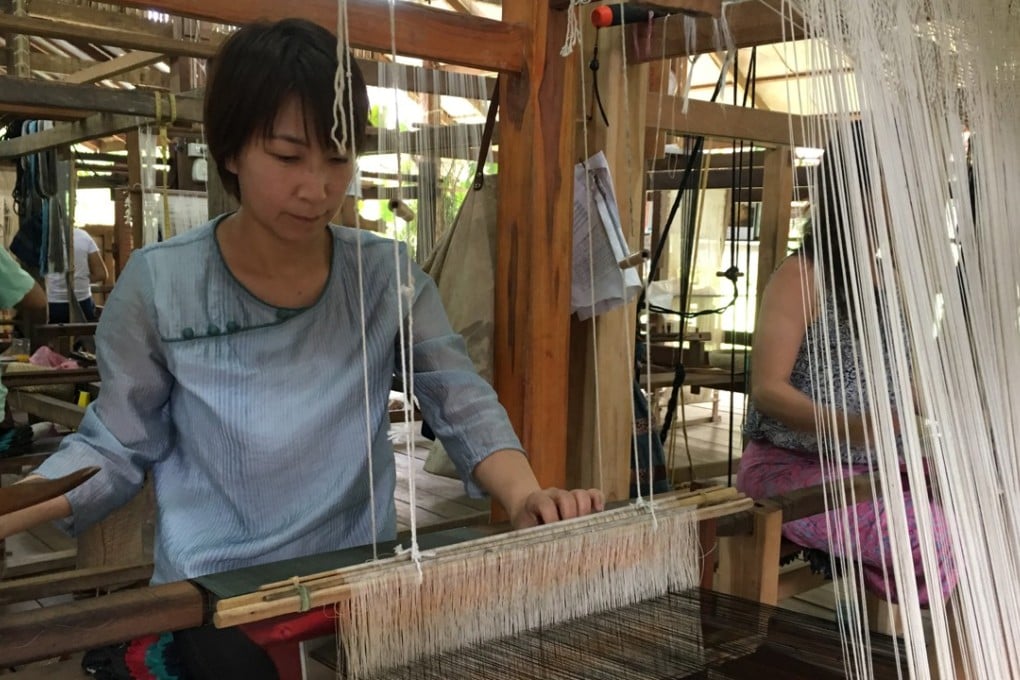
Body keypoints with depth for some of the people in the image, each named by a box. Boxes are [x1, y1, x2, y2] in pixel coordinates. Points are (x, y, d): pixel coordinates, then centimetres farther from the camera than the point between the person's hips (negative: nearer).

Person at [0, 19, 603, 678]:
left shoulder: (389, 276, -3)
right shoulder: (158, 285, -6)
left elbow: (465, 406, -6)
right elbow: (118, 443, -1)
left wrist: (526, 494, -23)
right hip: (214, 600, -1)